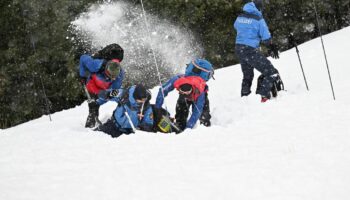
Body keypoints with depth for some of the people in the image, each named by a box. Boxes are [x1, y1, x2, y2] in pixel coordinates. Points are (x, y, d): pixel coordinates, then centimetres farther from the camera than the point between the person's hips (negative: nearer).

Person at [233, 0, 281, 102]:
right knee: (272, 74, -4)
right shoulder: (258, 20, -13)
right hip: (251, 50, -7)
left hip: (239, 49, 7)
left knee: (247, 75, 28)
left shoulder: (240, 17, 5)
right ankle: (262, 96, -16)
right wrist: (272, 47, 9)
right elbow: (266, 38, -9)